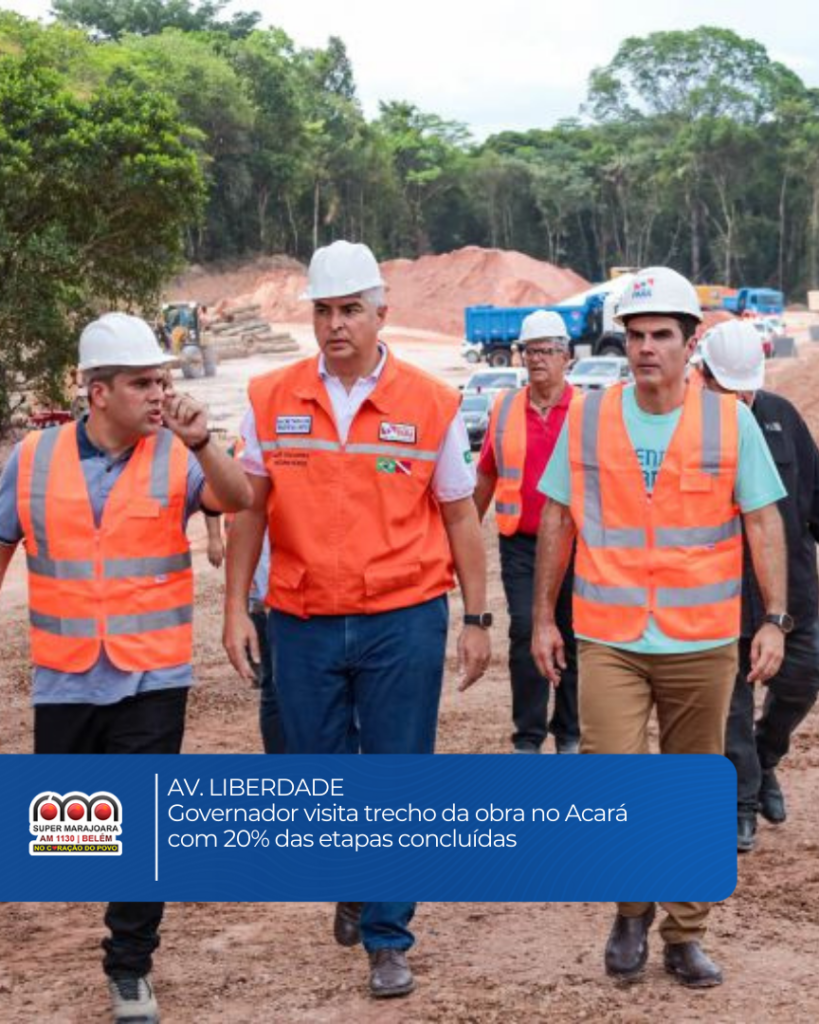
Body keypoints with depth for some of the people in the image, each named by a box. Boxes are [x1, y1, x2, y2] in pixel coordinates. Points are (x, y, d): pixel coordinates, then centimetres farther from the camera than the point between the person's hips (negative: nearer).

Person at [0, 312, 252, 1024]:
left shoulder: (176, 456, -5)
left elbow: (238, 499, -23)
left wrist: (200, 442, -38)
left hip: (152, 679, -1)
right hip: (64, 678, 2)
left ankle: (131, 967, 16)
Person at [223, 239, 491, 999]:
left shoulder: (431, 405, -2)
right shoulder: (271, 400, 2)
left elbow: (460, 517, 3)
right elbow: (249, 509, 7)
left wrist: (477, 619, 2)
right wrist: (236, 608, 3)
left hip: (404, 621, -2)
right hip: (303, 623, 2)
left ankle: (387, 939, 16)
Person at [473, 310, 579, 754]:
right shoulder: (505, 409, 6)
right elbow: (486, 476, 14)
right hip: (520, 543, 1)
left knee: (571, 638, 8)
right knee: (525, 633, -7)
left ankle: (569, 734, 22)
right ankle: (527, 738, 2)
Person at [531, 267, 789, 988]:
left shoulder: (731, 421, 0)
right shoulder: (586, 418, 2)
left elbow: (763, 523, 2)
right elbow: (557, 523, 8)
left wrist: (774, 620, -5)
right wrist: (544, 618, 7)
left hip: (702, 645, 0)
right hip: (609, 642, 0)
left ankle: (685, 934, 26)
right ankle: (632, 907, 19)